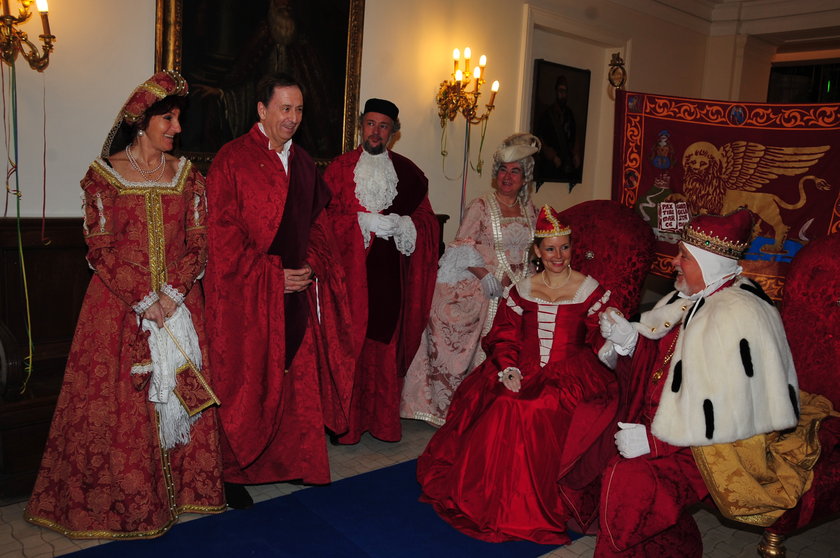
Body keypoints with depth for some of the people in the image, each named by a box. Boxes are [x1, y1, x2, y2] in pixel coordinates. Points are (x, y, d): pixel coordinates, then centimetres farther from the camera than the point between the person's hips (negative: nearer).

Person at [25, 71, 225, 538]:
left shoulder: (187, 174, 8)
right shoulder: (105, 173, 0)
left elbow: (198, 242, 3)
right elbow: (101, 248, -5)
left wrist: (173, 294, -10)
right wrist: (143, 299, -13)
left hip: (178, 302, 3)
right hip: (120, 303, -2)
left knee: (181, 390, 5)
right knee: (121, 401, 1)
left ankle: (183, 484, 20)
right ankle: (123, 498, 16)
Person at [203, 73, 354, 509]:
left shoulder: (303, 163, 13)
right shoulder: (232, 159, -6)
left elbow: (317, 223, 17)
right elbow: (223, 231, -11)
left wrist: (311, 267, 0)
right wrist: (272, 275, -14)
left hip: (297, 289, 6)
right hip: (246, 293, -5)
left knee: (297, 378, 9)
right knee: (245, 384, 3)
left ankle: (290, 461, 24)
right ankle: (234, 472, 18)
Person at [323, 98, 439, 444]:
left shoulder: (408, 172, 11)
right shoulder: (340, 168, 6)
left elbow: (427, 221, 9)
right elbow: (326, 217, -1)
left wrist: (401, 224, -10)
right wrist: (365, 222, -13)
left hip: (390, 273, 2)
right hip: (349, 271, -2)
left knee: (386, 343, 3)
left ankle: (383, 420, 15)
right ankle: (344, 422, 7)